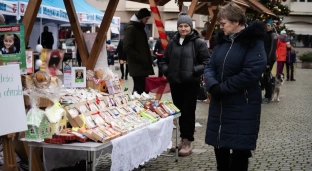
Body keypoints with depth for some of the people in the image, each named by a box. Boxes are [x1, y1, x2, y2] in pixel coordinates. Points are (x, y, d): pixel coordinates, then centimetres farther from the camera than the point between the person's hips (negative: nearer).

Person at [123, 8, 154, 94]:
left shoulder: (139, 28, 20)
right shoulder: (131, 28, -10)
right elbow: (127, 48, -19)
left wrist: (148, 60, 12)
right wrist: (142, 59, -18)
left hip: (143, 66, 10)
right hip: (138, 67, -10)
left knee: (139, 92, 12)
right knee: (140, 92, -13)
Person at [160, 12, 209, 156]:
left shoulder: (199, 43, -5)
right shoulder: (172, 43, 8)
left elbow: (206, 62, -6)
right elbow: (164, 60, 16)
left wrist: (194, 71, -19)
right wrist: (166, 70, -3)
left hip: (191, 83, -5)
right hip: (175, 83, 5)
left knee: (188, 112, -2)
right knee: (179, 111, 12)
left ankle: (188, 141, 7)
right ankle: (183, 138, 25)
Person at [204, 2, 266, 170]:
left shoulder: (253, 42, -12)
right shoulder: (222, 40, 9)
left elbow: (251, 74, -21)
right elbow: (210, 66, 6)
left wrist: (222, 88, -17)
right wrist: (213, 85, -15)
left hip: (242, 106, -7)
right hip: (219, 103, 7)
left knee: (240, 148, 2)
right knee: (219, 144, 15)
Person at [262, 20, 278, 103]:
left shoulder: (273, 35, -7)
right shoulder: (265, 35, 14)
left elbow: (273, 49, -14)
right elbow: (264, 48, 12)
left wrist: (268, 61, -18)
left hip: (270, 59, -7)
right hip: (265, 58, 7)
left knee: (266, 76, -8)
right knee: (267, 76, 9)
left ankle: (268, 97, -2)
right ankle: (268, 95, 17)